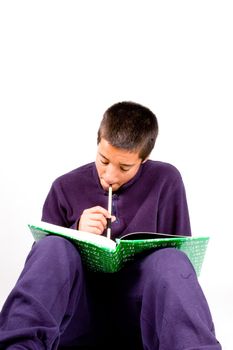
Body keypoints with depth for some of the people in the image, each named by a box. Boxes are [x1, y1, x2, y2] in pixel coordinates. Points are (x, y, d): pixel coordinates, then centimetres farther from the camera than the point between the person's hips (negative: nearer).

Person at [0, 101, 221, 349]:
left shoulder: (166, 182, 4)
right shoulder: (66, 188, 7)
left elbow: (181, 252, 9)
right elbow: (42, 259, 10)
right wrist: (76, 233, -10)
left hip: (139, 304, -1)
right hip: (81, 305, 1)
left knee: (171, 260, -32)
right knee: (53, 246, -29)